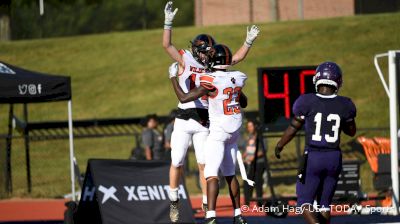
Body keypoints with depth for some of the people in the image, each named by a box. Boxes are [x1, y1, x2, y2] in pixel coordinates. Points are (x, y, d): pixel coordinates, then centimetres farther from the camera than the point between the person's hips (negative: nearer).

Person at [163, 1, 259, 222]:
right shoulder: (185, 60, -1)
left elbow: (236, 58, 15)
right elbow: (166, 45, -12)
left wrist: (248, 42, 4)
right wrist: (168, 23, -23)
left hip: (204, 122, 3)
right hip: (184, 120, -3)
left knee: (204, 164, 4)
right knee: (177, 162, 1)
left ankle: (207, 204, 9)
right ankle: (174, 201, 15)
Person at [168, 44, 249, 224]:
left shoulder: (211, 82, -18)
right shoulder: (237, 78, 3)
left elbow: (184, 98, -16)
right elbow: (244, 103, 20)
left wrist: (173, 77, -4)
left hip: (218, 132, -7)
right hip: (234, 131, 7)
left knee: (211, 174, -12)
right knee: (230, 174, 18)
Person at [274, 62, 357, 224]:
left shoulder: (307, 102, -10)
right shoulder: (344, 105, -2)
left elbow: (293, 128, 1)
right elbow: (351, 131, 14)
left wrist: (279, 145, 17)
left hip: (313, 157, -3)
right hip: (334, 157, 3)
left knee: (305, 203, 3)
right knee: (324, 203, 16)